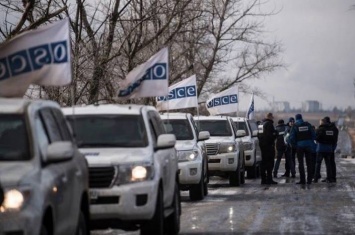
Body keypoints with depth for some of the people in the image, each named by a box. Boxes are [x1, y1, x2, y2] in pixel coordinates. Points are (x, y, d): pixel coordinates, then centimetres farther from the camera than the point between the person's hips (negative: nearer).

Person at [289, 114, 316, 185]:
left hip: (299, 145, -2)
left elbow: (291, 137, -8)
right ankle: (309, 179, 8)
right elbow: (314, 135, 3)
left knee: (301, 163, 3)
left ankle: (302, 180, -2)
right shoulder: (308, 125, 5)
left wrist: (294, 144, 7)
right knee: (309, 163, 10)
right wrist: (311, 142, 13)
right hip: (308, 145, 2)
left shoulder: (295, 126, -3)